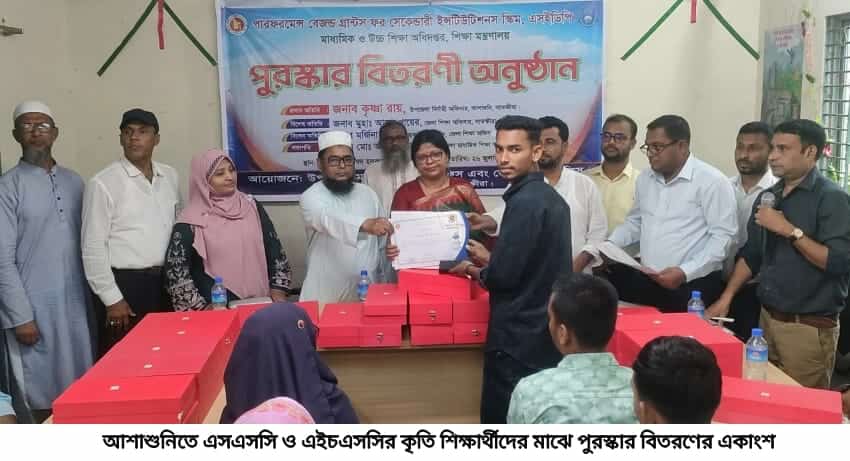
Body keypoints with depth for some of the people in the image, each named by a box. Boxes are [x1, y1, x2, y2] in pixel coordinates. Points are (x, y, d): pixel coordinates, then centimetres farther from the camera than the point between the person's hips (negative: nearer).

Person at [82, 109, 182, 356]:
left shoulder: (170, 176, 9)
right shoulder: (103, 183, -8)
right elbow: (93, 247, -9)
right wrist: (112, 299, -11)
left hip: (164, 282, 5)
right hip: (124, 284, -5)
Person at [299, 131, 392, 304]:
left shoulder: (369, 194, 8)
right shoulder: (311, 196, -7)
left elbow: (383, 243, 12)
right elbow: (329, 219, -29)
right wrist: (366, 225, -46)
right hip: (327, 296, -3)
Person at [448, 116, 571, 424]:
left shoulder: (524, 201, -19)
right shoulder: (551, 197, 11)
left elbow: (502, 275, -21)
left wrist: (471, 270, -2)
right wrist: (491, 259, 16)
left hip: (519, 334, -9)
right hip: (545, 329, 10)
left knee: (503, 422, 1)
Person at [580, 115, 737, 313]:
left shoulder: (712, 181, -8)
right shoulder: (644, 178, 12)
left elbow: (723, 236, -12)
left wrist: (685, 272, -19)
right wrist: (607, 246, 4)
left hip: (693, 286, -5)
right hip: (644, 282, 6)